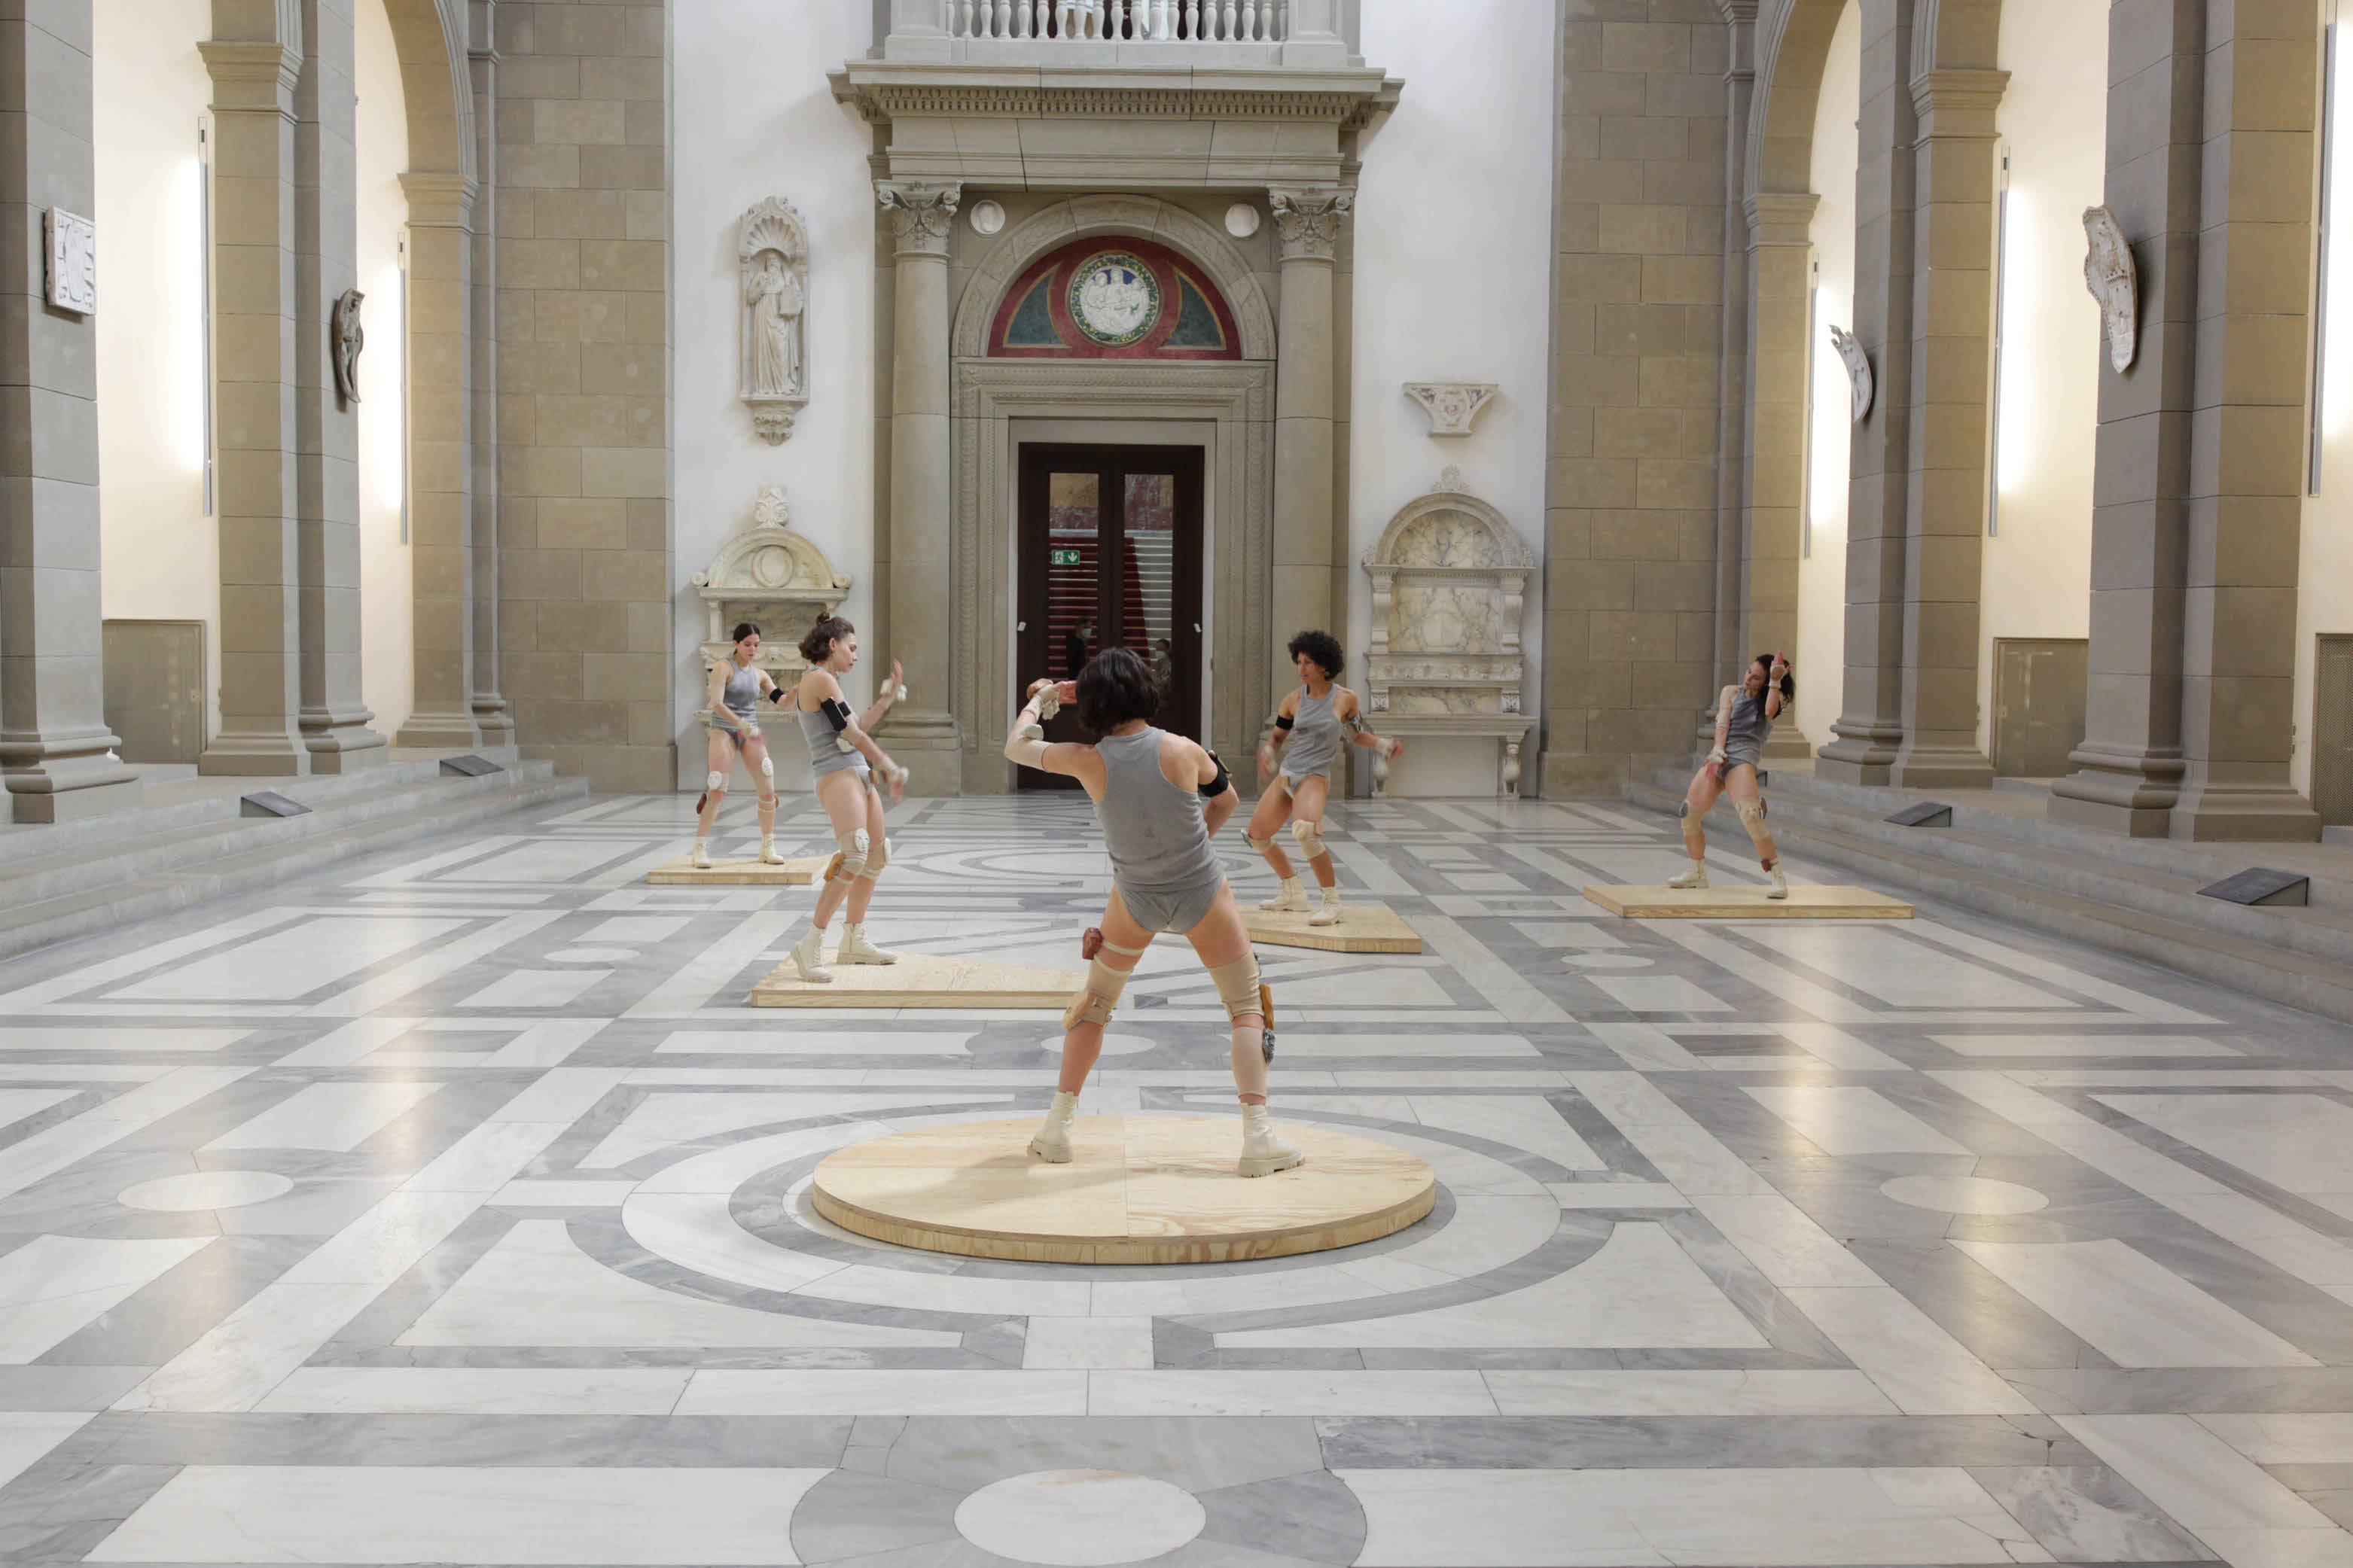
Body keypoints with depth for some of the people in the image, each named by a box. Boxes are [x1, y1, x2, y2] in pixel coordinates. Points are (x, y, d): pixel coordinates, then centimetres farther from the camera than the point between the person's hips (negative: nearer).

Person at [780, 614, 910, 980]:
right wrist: (891, 769, -1)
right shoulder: (821, 679, -8)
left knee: (875, 857, 15)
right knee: (854, 856, -24)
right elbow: (853, 736, -10)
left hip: (859, 776, 11)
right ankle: (810, 946, -24)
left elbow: (858, 727, 25)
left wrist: (889, 696, 25)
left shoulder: (821, 682, 22)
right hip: (837, 776, -11)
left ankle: (853, 941, 25)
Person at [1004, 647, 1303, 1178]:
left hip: (1136, 900, 2)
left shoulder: (1088, 761, -17)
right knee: (1248, 1007, 10)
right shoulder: (1182, 751, -18)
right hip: (1203, 895, -2)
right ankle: (1258, 1138, 1)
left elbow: (1017, 747, 1)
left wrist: (1040, 697, 18)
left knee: (1095, 1003, 21)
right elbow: (1227, 799, 2)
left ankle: (1056, 1129, 20)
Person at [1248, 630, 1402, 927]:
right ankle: (1294, 893, 32)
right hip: (1287, 775, 6)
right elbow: (1277, 737, 16)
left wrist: (1384, 745, -2)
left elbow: (1357, 735, 13)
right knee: (1256, 835, 12)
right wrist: (1267, 753, -5)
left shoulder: (1346, 699, -3)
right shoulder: (1293, 701, 4)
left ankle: (1332, 902, -21)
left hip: (1315, 777, -6)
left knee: (1305, 830, -34)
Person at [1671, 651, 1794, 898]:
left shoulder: (1774, 699, 9)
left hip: (1744, 757, -5)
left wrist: (1775, 681, -16)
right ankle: (1697, 874, 28)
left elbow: (1770, 710, -14)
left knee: (1750, 815, -27)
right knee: (1688, 814, 7)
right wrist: (1718, 751, -11)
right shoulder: (1731, 692, 17)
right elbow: (1722, 723, 3)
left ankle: (1777, 878, -23)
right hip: (1720, 755, 5)